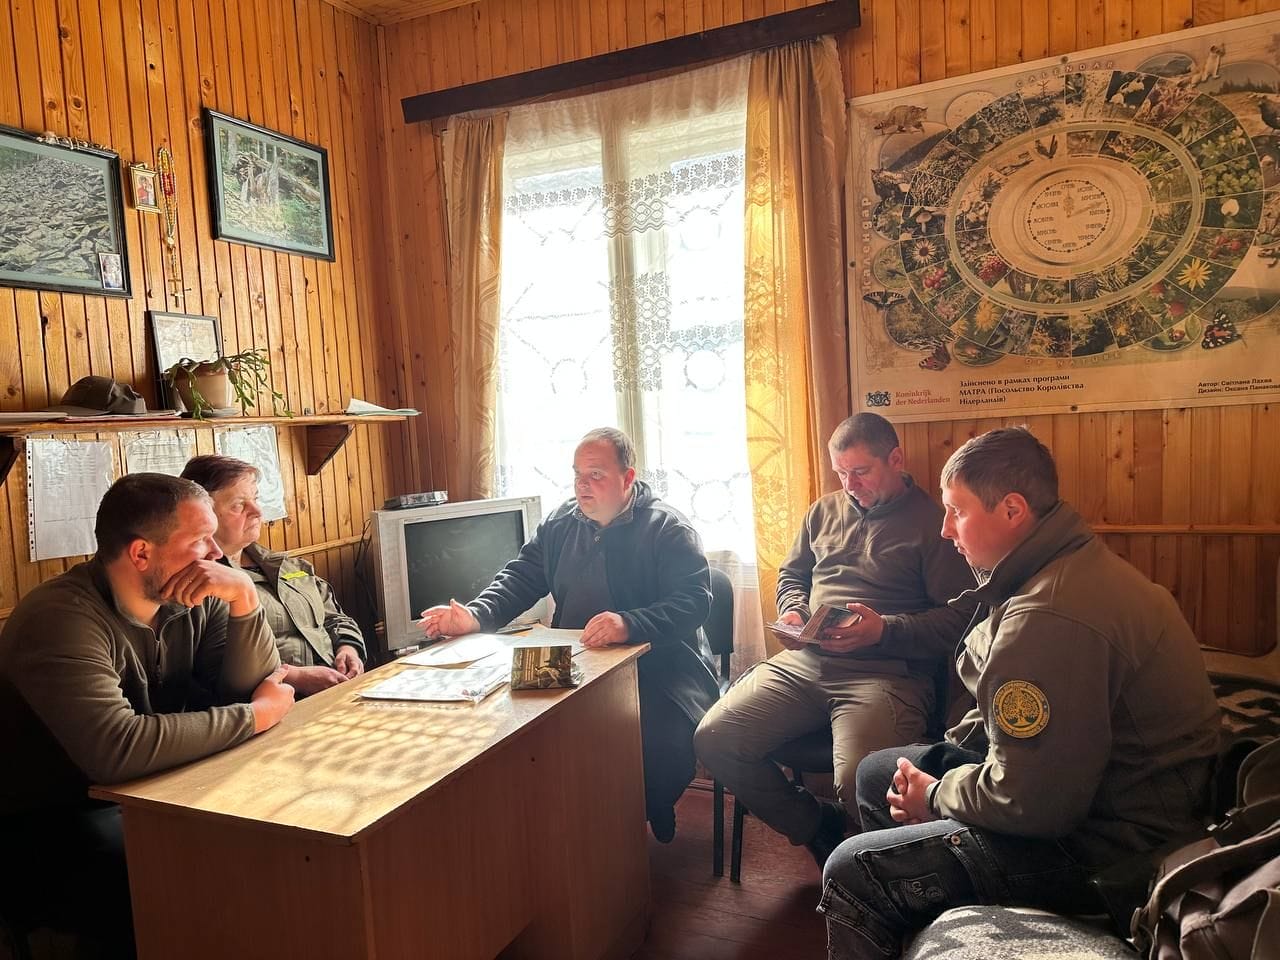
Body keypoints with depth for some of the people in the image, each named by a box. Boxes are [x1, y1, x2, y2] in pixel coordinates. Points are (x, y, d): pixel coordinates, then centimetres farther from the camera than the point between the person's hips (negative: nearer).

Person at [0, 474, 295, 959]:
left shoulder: (194, 600, -2)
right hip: (59, 818, -6)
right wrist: (254, 716, -25)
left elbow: (248, 689, -6)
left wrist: (244, 597, -20)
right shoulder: (61, 617, -24)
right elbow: (115, 751, -36)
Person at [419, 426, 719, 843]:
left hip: (658, 666, -4)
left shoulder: (668, 529, -7)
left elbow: (694, 601, -17)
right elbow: (520, 578, 12)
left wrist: (630, 624, -35)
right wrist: (476, 616, -7)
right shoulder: (560, 523, 11)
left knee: (665, 739, -31)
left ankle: (651, 815, 1)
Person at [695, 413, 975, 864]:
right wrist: (791, 611, 8)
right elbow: (791, 573, 30)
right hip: (805, 661, 6)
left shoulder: (933, 522, 1)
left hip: (888, 670, -6)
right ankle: (821, 831, 9)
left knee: (857, 781, -32)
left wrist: (885, 630, -18)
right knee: (714, 738, -12)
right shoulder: (825, 511, 20)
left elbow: (958, 619, -5)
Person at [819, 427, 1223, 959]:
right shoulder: (1073, 564, 6)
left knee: (851, 874, -15)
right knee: (875, 774, 17)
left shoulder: (1050, 616, -30)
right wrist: (940, 754, 5)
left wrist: (935, 795, -9)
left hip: (1110, 847, -11)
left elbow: (1027, 805, -28)